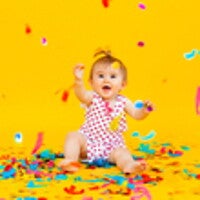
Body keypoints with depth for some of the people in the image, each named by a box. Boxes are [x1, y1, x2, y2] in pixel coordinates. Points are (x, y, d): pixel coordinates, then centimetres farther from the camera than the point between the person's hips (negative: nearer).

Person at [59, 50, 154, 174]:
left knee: (121, 152, -27)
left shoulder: (123, 102, 0)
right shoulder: (93, 98, -7)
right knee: (73, 136, -21)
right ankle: (70, 160, -36)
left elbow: (136, 115, -6)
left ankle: (129, 165, -56)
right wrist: (78, 80, -51)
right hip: (89, 142, 0)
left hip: (112, 146, 0)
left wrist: (144, 111, -32)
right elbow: (81, 95, -29)